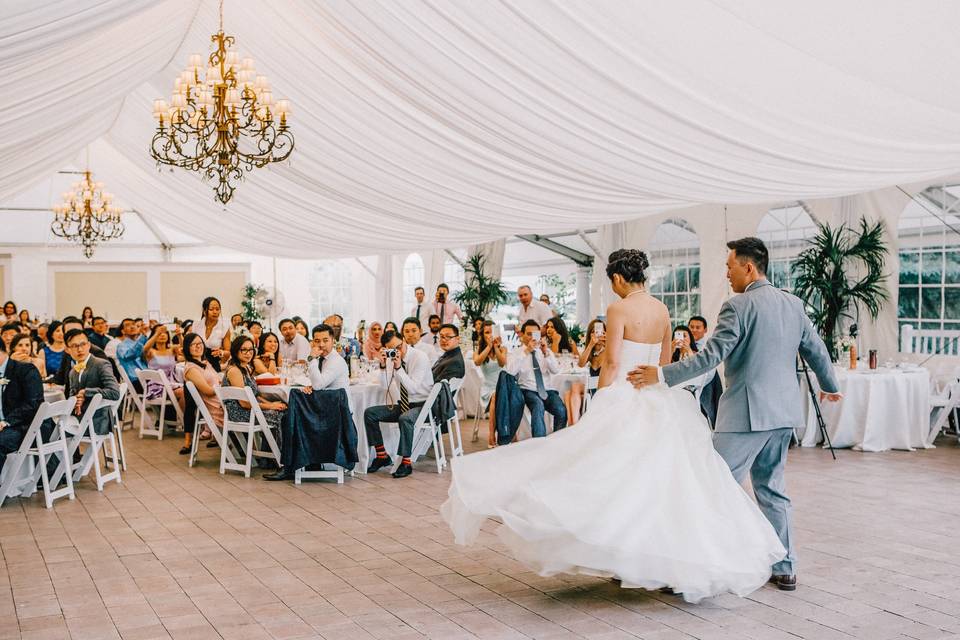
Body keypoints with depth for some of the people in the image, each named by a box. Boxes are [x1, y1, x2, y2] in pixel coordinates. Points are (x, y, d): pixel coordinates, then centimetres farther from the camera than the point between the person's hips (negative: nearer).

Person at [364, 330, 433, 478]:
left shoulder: (420, 357, -17)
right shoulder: (391, 358, 0)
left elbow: (413, 388, -25)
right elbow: (384, 386, -4)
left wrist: (399, 368, -33)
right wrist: (383, 365, -18)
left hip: (420, 405, -7)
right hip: (402, 405, 7)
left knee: (405, 419, -37)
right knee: (370, 413, -7)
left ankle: (406, 463, -26)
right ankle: (382, 456, 1)